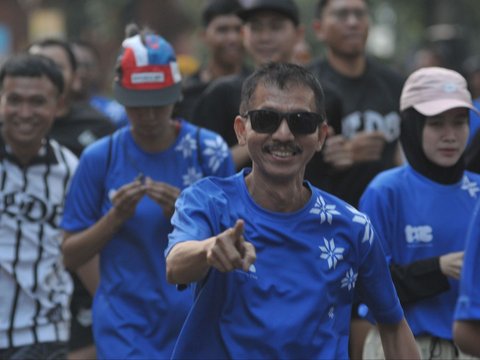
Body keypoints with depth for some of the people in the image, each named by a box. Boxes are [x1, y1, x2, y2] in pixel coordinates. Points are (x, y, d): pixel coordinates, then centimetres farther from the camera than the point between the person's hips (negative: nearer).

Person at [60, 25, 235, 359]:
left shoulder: (208, 150, -1)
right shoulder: (100, 158, -1)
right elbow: (71, 255, 2)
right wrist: (115, 217, -14)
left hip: (195, 320, 1)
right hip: (124, 322, -1)